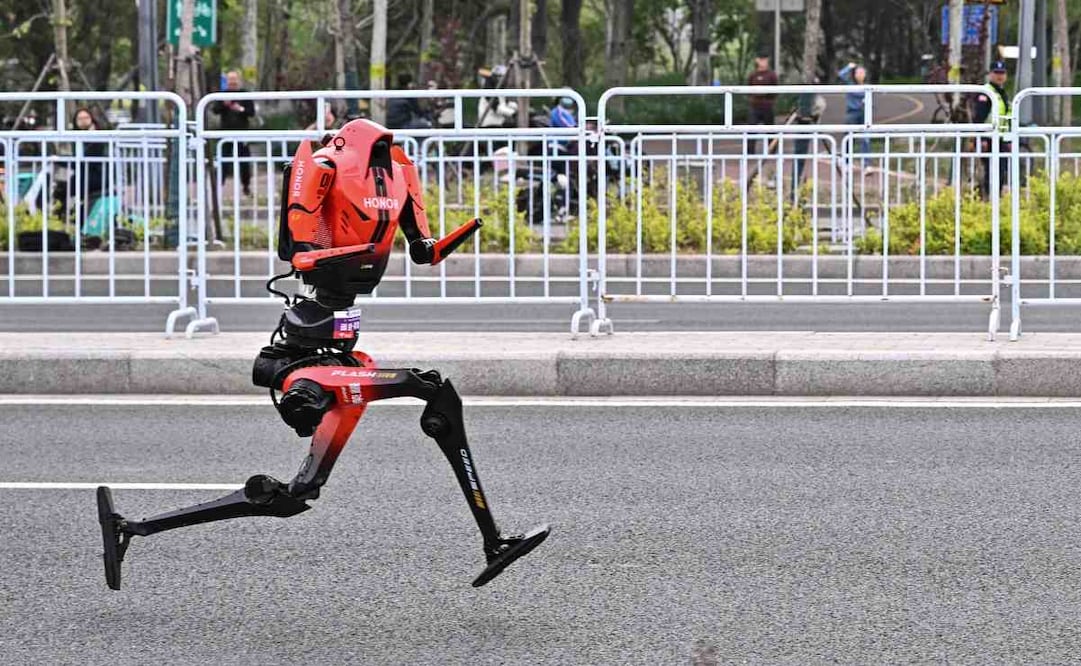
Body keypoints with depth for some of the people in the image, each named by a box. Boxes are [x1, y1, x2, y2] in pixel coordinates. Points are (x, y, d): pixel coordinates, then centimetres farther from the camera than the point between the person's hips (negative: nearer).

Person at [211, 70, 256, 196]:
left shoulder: (245, 94, 4)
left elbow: (252, 112, 1)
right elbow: (215, 109, 0)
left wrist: (241, 109, -17)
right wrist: (223, 104, -18)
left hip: (242, 131, 0)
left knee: (244, 160, 2)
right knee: (223, 159, -2)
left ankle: (246, 186, 12)